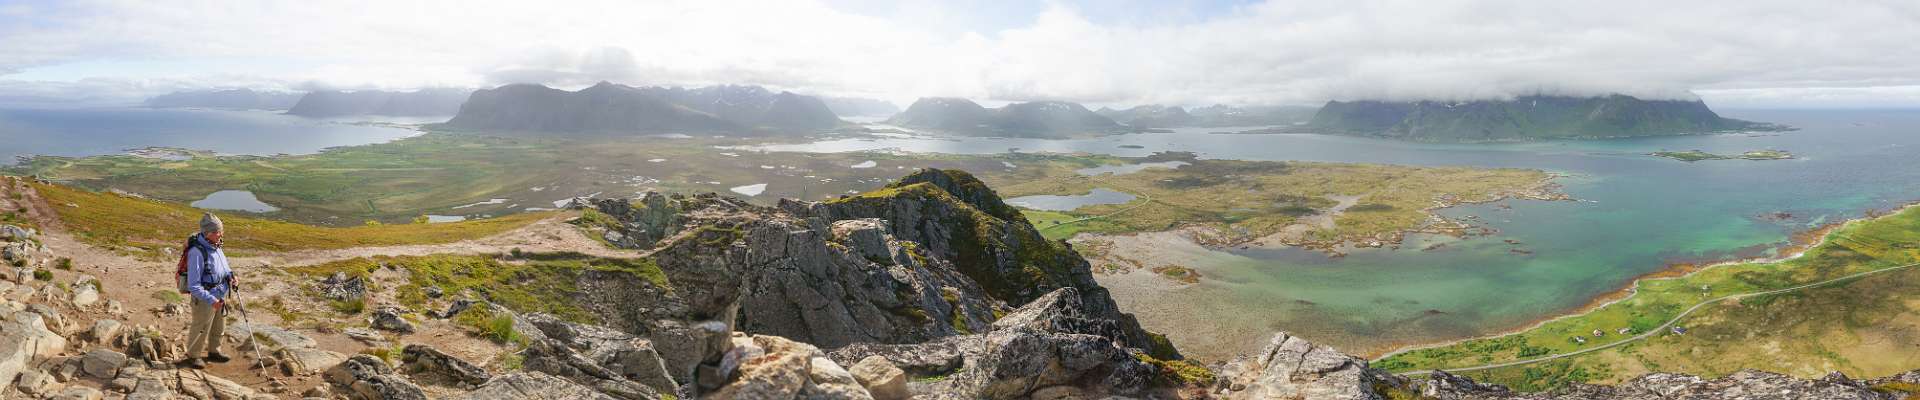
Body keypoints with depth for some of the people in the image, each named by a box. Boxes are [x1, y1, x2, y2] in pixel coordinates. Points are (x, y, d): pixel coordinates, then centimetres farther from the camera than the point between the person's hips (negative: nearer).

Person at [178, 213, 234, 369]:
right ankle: (193, 356, 34)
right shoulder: (197, 252, -29)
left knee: (219, 327, 24)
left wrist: (230, 275, 0)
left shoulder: (215, 246, -3)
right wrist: (211, 300, -31)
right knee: (200, 329, 12)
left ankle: (213, 352, 44)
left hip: (220, 296, 8)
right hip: (204, 298, -8)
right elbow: (194, 286, -28)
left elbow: (223, 265, 19)